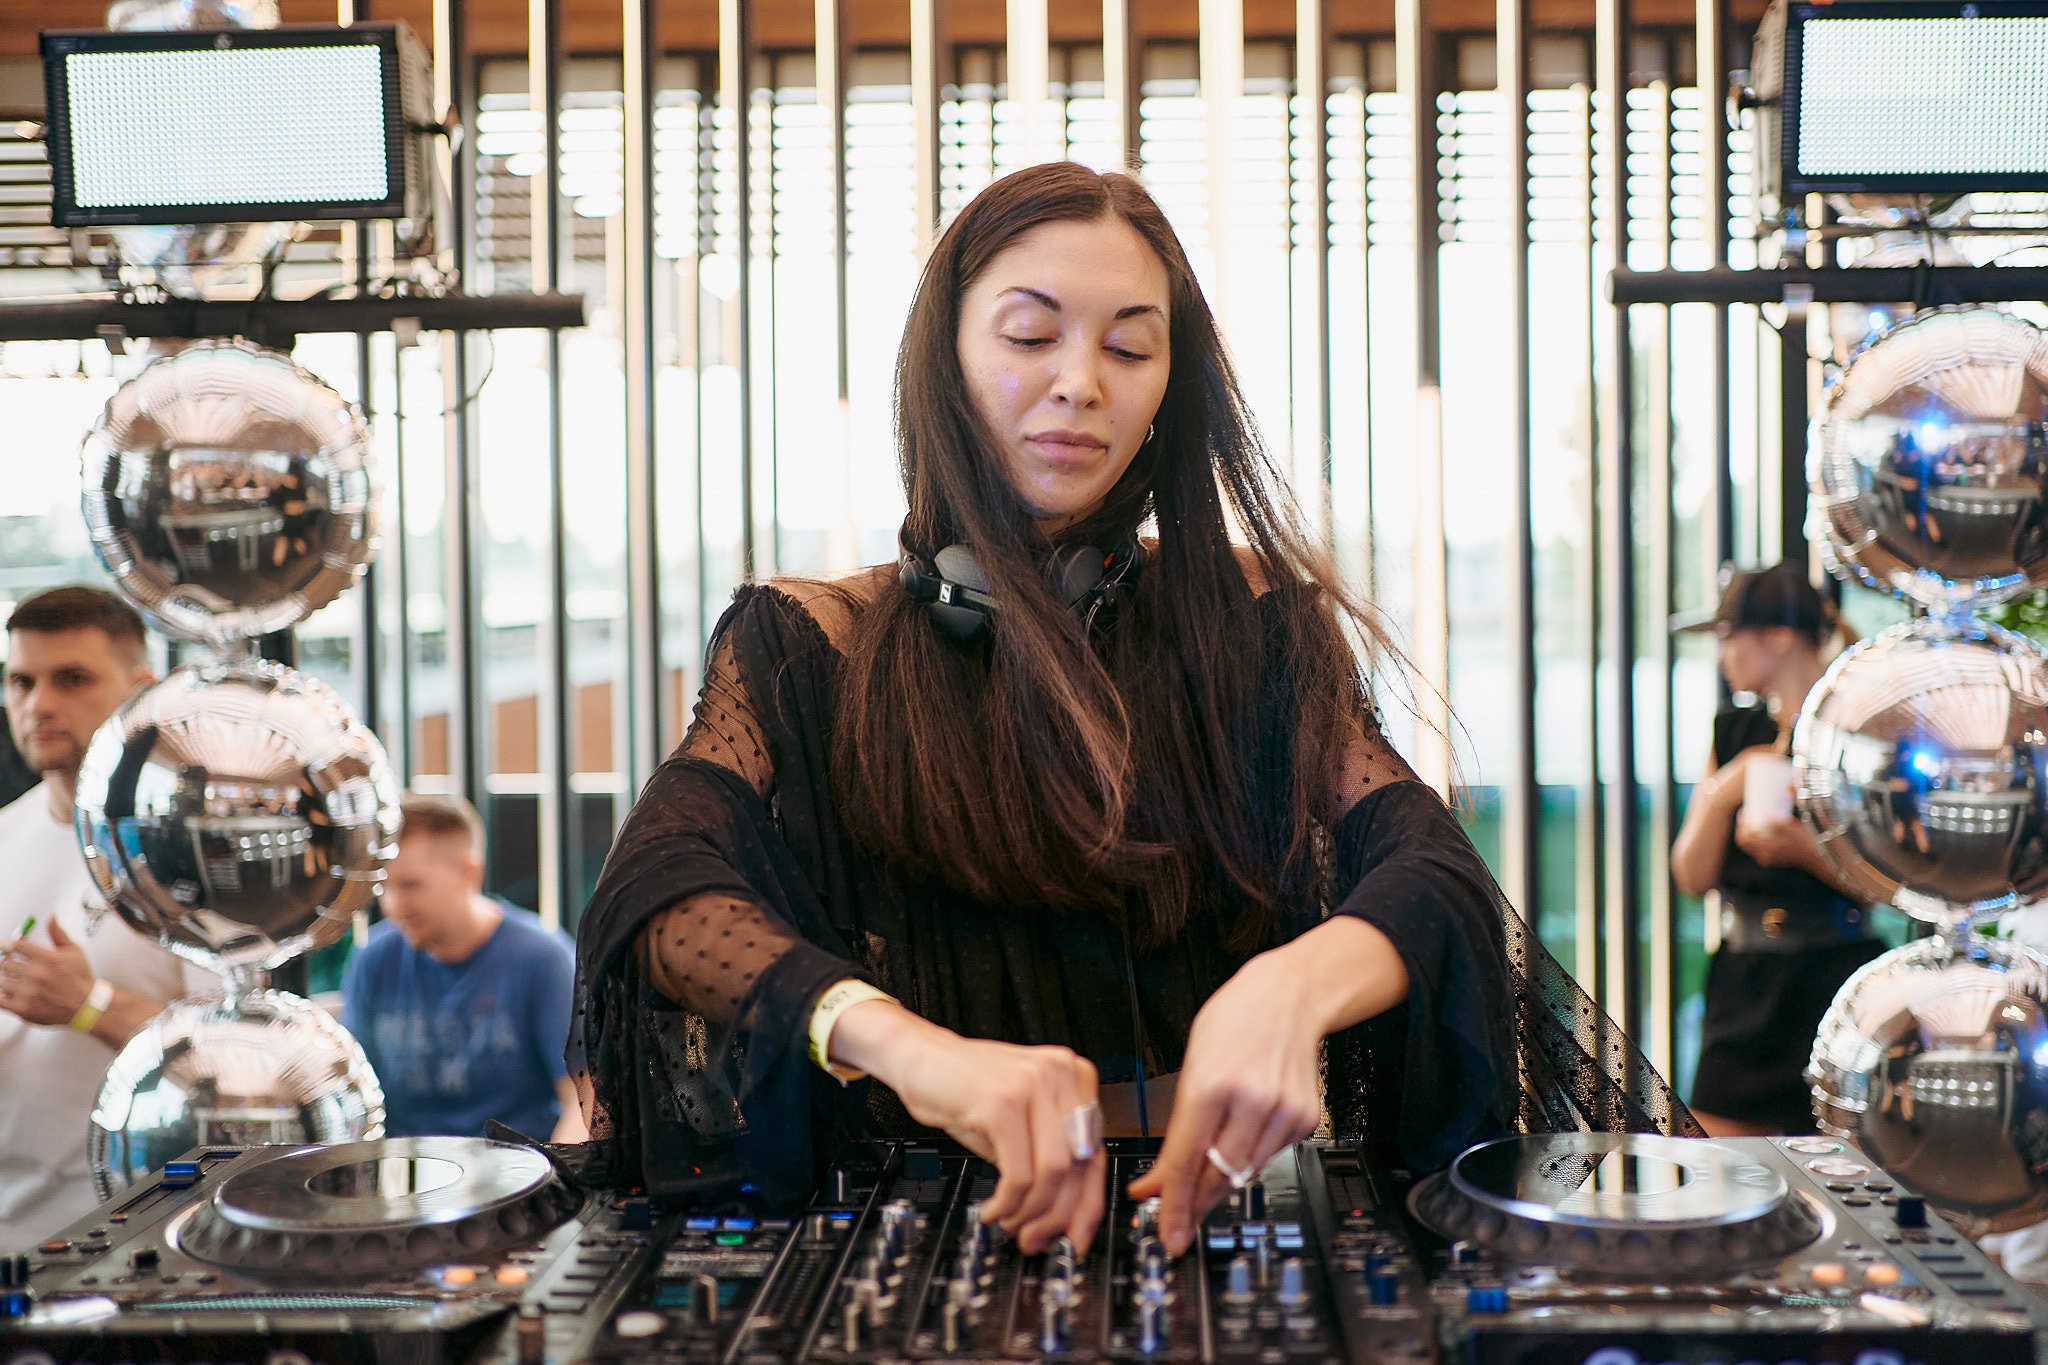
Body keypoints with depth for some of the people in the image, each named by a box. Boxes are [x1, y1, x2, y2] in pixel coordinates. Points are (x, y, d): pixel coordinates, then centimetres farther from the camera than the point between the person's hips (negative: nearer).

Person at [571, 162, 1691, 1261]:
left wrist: (1293, 990, -28)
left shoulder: (1246, 619, 10)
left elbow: (1436, 870, -3)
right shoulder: (811, 644, 6)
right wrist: (911, 1046, -32)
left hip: (1229, 1207, 3)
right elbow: (655, 888, -12)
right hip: (928, 1219, -2)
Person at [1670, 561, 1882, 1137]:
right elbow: (1692, 877, 9)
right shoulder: (1733, 732, 12)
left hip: (1835, 977, -5)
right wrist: (1721, 795, -6)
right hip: (1742, 981, 5)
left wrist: (1806, 848, -21)